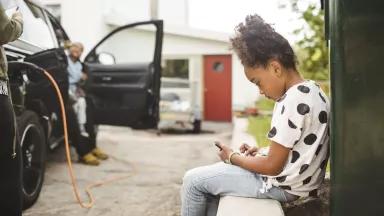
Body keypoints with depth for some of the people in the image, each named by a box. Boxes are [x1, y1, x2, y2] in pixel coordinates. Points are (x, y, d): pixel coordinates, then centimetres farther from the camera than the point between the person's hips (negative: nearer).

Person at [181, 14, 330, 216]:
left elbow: (272, 166, -22)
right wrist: (257, 154, 5)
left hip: (281, 185, -10)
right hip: (294, 178, 10)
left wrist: (233, 157, -7)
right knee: (209, 179, 20)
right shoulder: (311, 89, 5)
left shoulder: (293, 101, -26)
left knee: (193, 180, -1)